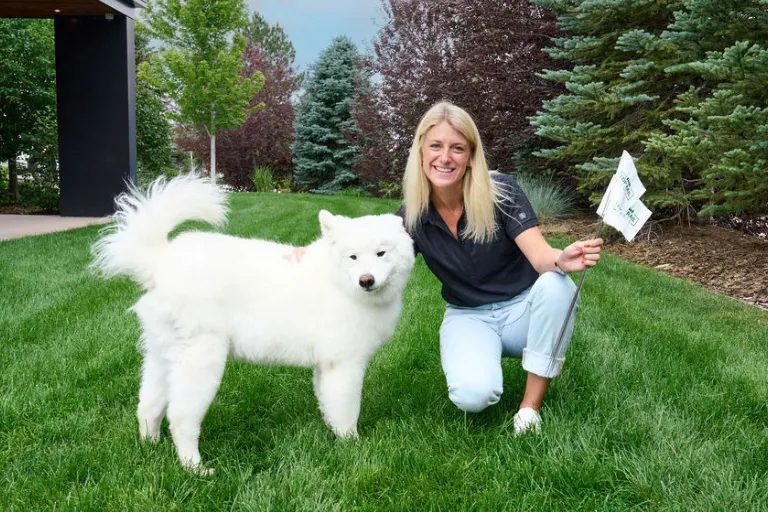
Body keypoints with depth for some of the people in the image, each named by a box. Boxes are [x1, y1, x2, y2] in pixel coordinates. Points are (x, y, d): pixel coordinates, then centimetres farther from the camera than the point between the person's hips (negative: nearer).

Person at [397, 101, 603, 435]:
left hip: (524, 307, 0)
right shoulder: (412, 216, -11)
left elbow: (540, 256, -25)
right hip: (469, 317, 0)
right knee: (473, 395, -31)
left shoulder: (501, 191, -17)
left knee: (556, 284, -36)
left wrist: (563, 260, -49)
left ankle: (531, 407, -21)